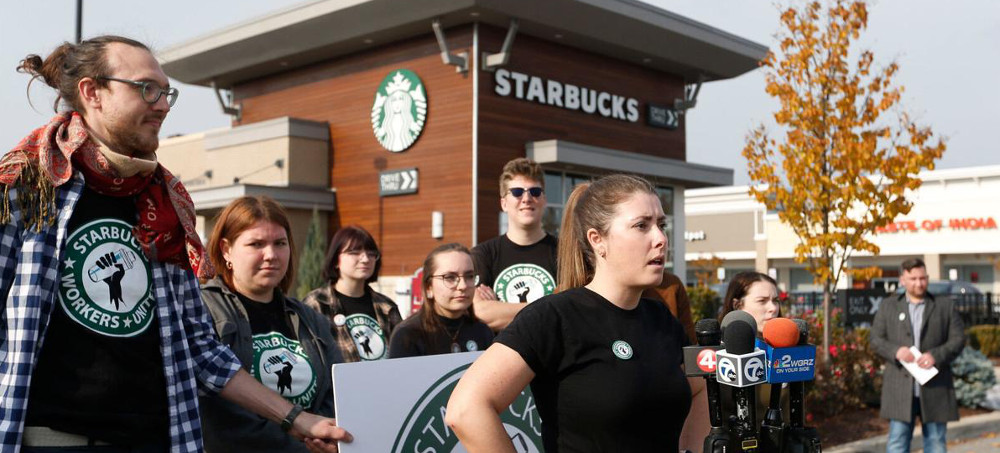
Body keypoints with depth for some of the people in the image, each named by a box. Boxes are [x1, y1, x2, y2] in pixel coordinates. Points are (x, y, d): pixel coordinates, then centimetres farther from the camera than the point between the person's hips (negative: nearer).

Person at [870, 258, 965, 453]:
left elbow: (958, 339, 2)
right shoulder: (888, 306, 9)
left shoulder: (945, 306, 9)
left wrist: (936, 355, -15)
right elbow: (876, 340, 5)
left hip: (935, 387, 1)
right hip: (900, 388, 0)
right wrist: (895, 351, -16)